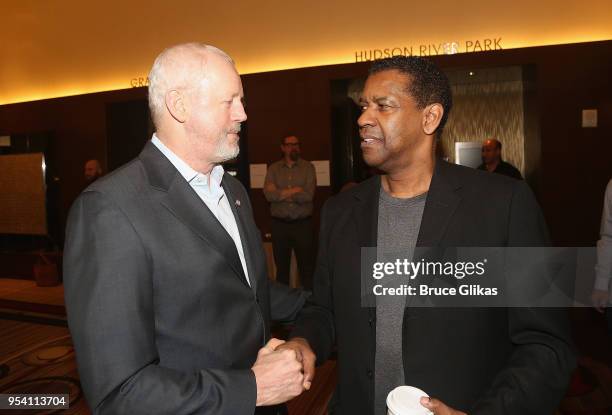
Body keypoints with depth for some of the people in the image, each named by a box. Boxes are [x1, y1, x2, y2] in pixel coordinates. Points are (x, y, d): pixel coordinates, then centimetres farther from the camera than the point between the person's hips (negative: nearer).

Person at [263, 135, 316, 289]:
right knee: (281, 266, 13)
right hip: (279, 224, 2)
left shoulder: (308, 167, 1)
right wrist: (295, 191, -12)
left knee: (306, 265, 3)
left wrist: (281, 193, -8)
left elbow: (308, 196, -11)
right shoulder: (273, 169, 6)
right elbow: (269, 194, -9)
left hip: (303, 223, -2)